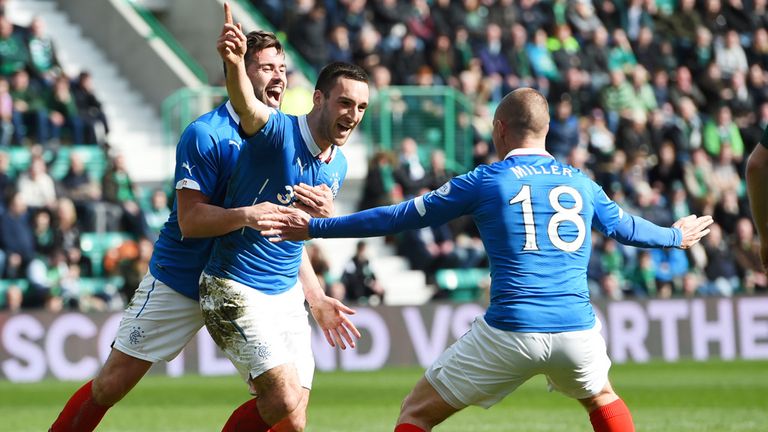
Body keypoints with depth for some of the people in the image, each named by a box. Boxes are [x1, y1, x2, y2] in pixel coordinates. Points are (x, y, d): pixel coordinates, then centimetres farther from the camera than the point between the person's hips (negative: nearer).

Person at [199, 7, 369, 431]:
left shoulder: (338, 165, 8)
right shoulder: (278, 131, -15)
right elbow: (247, 106, -39)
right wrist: (235, 63, -63)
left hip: (286, 294, 8)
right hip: (235, 290, -8)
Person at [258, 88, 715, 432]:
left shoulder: (486, 181, 3)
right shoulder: (582, 183, 13)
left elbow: (403, 216, 5)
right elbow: (625, 225, 32)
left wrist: (316, 227, 11)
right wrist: (675, 236, 54)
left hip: (509, 332, -4)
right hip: (576, 330, 4)